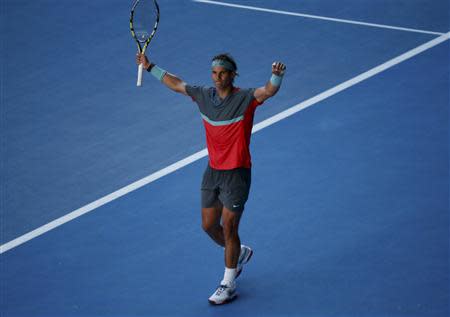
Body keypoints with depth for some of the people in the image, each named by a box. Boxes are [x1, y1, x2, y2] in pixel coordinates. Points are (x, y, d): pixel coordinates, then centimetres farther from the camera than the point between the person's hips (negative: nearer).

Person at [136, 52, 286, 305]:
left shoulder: (245, 99, -16)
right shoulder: (205, 95, 2)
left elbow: (270, 90, -35)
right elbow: (177, 84, 17)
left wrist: (277, 76, -56)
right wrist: (150, 67, 21)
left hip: (237, 173, -6)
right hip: (213, 171, 6)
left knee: (229, 229, -1)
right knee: (209, 226, 14)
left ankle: (228, 285, 13)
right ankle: (240, 253, 42)